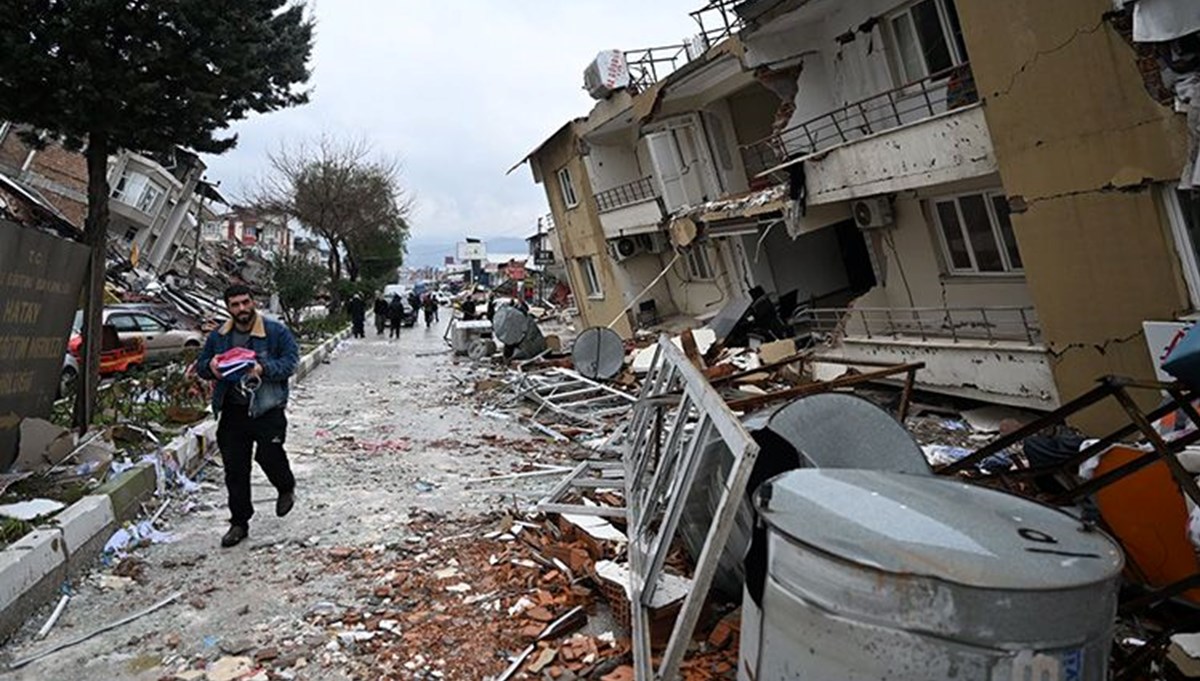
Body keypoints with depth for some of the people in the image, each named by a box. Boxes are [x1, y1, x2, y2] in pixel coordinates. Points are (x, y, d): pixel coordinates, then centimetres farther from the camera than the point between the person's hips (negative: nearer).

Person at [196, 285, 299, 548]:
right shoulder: (218, 336, 10)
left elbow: (291, 361, -8)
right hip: (232, 411, 4)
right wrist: (211, 367, -8)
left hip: (267, 410, -4)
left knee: (269, 455, -11)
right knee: (235, 469, 6)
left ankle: (286, 488, 25)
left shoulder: (276, 331, -4)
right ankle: (239, 523, 19)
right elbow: (200, 365, 16)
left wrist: (264, 369, -24)